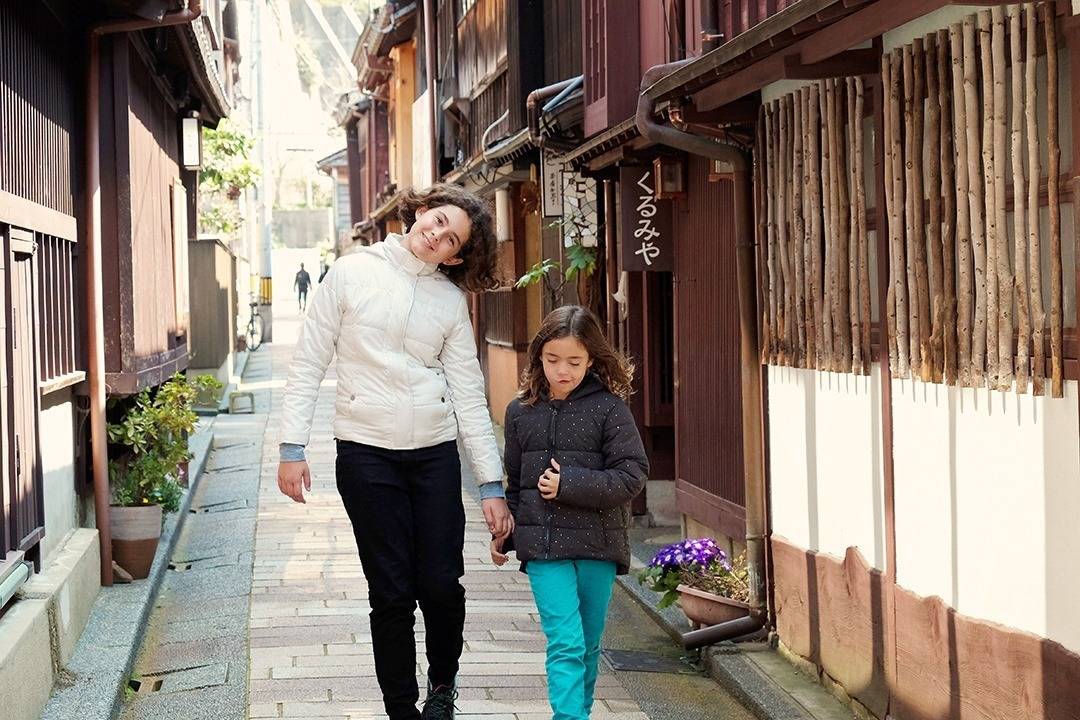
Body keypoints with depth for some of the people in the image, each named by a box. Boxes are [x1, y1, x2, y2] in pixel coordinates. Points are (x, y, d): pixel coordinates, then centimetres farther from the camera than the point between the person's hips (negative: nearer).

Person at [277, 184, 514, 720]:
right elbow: (309, 362, 2)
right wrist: (292, 447, -5)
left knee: (442, 585, -2)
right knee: (392, 594, -2)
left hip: (435, 453, 2)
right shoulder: (352, 273, 1)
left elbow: (468, 395, 8)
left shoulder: (451, 299, 8)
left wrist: (492, 484, 4)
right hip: (366, 450, -2)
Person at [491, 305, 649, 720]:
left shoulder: (609, 408, -3)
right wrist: (503, 533, 14)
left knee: (588, 645, 13)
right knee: (565, 643, -11)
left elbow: (632, 475, -9)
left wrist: (570, 484, -15)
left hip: (597, 545, 0)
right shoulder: (521, 412, 6)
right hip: (543, 546, 0)